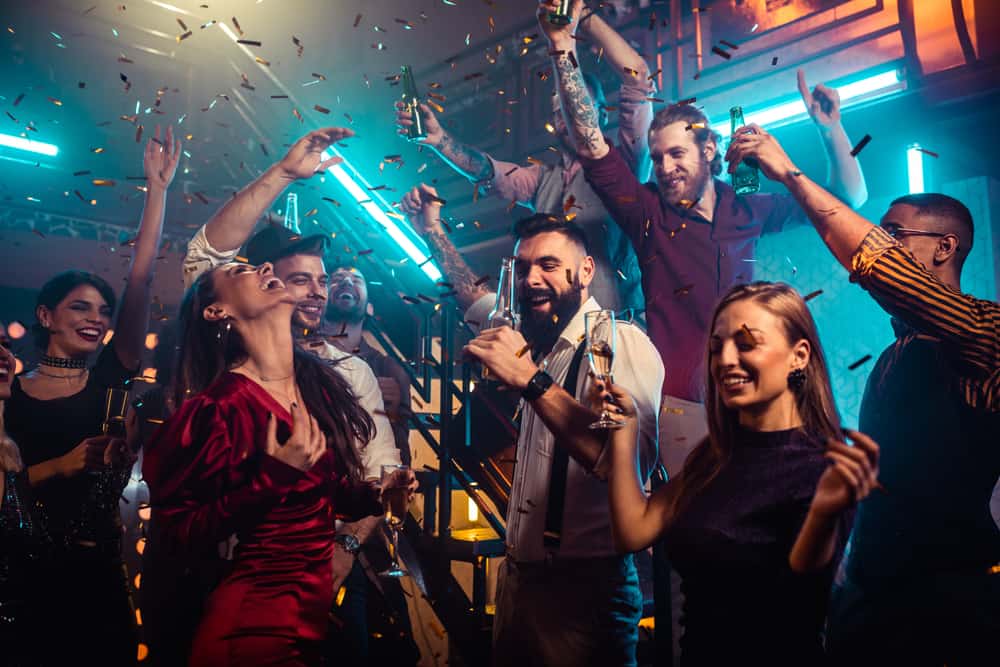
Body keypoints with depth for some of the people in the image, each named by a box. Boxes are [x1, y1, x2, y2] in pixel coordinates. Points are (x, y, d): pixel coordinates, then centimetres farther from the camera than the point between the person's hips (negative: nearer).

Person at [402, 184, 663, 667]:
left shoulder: (622, 343, -17)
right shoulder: (537, 337, 7)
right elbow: (472, 292, 26)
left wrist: (530, 381, -36)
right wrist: (431, 228, 25)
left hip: (584, 585, -8)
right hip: (517, 575, 8)